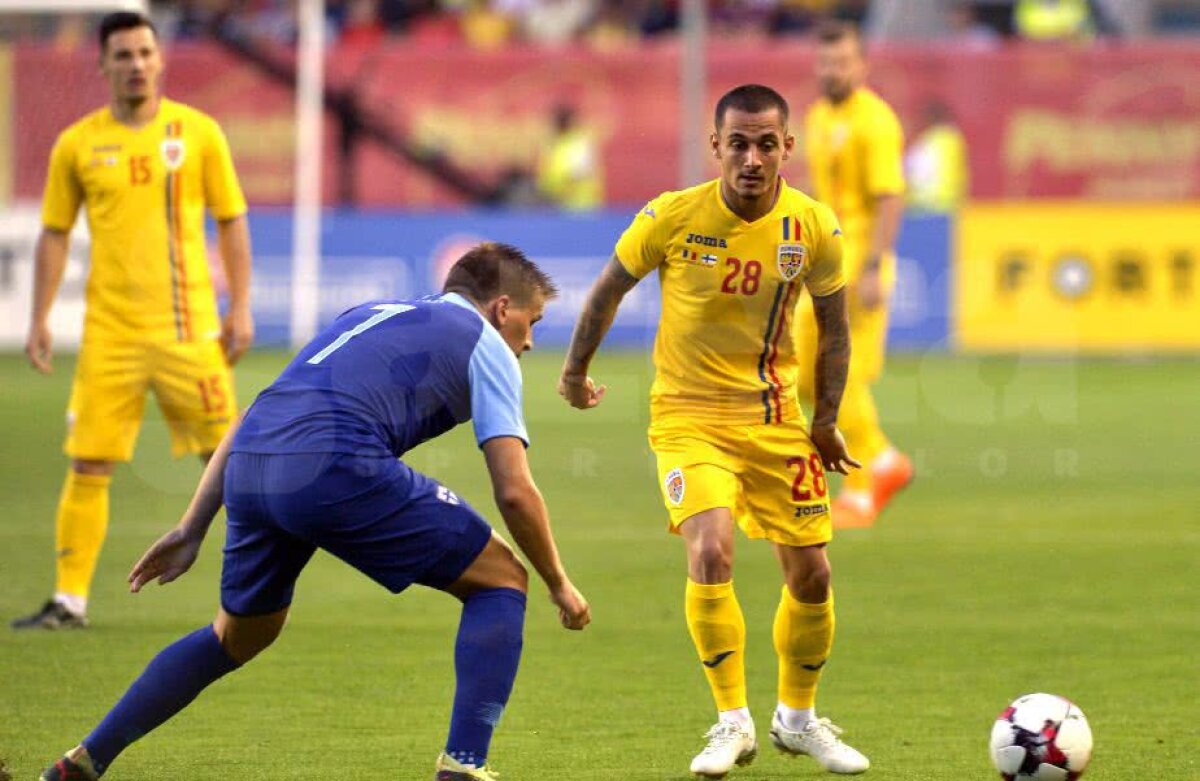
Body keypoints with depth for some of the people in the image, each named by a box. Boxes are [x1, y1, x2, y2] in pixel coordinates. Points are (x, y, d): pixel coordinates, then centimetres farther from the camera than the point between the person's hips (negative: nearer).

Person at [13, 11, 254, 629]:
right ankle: (69, 600, 5)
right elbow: (55, 233, 11)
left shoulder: (196, 132, 2)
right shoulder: (78, 144, 4)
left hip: (188, 324, -1)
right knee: (88, 465, -1)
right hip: (109, 332, 1)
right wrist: (39, 320, 5)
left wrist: (241, 308, 0)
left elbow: (231, 222, 6)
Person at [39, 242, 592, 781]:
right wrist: (558, 583, 20)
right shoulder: (486, 346, 15)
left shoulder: (369, 316, 35)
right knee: (500, 581, 10)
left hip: (248, 471, 7)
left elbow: (256, 419, 31)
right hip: (337, 466, -7)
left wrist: (192, 528, 33)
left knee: (239, 634, 30)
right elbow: (514, 491, 6)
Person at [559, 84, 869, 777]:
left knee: (811, 573, 5)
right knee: (711, 552, -24)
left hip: (774, 416, 3)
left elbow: (833, 322, 7)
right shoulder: (673, 218, -16)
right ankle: (733, 724, -9)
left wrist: (828, 420, 7)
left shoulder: (814, 228, -9)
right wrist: (575, 372, 12)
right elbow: (610, 287, 2)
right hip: (689, 414, -3)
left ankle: (798, 718, 30)